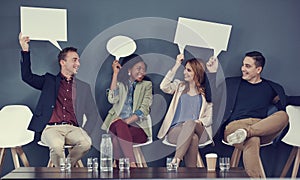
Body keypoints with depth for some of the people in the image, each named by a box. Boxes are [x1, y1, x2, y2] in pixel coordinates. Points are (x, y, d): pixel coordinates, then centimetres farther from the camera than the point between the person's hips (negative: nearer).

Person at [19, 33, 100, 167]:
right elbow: (27, 76, 7)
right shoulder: (49, 81, 19)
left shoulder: (83, 87, 22)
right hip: (51, 128, -2)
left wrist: (84, 132, 0)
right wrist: (25, 51, -1)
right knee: (56, 145, -36)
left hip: (73, 128, 2)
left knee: (86, 142, -32)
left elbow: (93, 115, 18)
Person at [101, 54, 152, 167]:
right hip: (117, 124, 1)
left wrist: (128, 121, -16)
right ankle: (132, 163, -44)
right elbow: (112, 100, -3)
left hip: (137, 126, -1)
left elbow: (144, 109, 1)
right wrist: (115, 74, 0)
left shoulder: (147, 85, 16)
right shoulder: (119, 83, 19)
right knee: (119, 125, -36)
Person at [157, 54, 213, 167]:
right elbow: (164, 87, -3)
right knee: (193, 138, -37)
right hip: (176, 130, 0)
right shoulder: (179, 86, 19)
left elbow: (209, 117, 8)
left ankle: (177, 159, -47)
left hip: (199, 131, 0)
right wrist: (176, 66, -2)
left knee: (190, 123, -38)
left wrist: (199, 122, -13)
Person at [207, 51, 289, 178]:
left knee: (283, 116, -29)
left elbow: (284, 107, 23)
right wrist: (213, 73, 11)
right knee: (252, 141, -38)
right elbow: (211, 97, 19)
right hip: (234, 125, -2)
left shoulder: (271, 88, 24)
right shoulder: (231, 83, 22)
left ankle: (246, 132, -42)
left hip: (263, 127, 2)